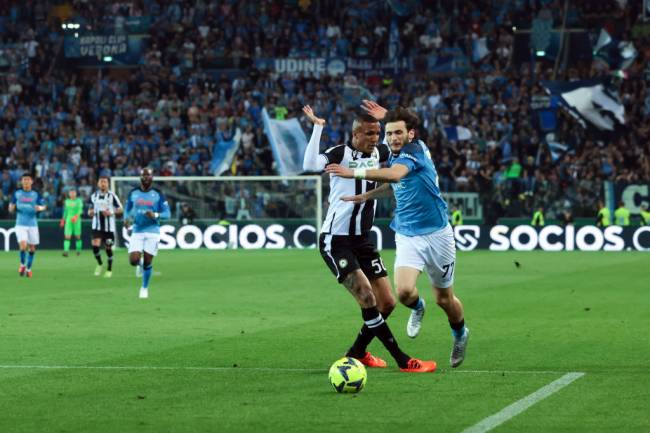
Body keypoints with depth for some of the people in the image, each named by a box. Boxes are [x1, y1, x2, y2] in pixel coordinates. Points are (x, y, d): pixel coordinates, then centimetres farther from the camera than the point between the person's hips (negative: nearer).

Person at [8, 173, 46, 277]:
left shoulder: (35, 194, 3)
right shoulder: (16, 193, 4)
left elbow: (44, 206, 5)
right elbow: (11, 208, 12)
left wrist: (40, 208, -18)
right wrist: (12, 208, -12)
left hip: (32, 224, 1)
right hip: (20, 224, -1)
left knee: (32, 248, 4)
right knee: (23, 245, -18)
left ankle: (28, 269, 23)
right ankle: (22, 265, 7)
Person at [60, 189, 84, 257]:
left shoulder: (78, 201, 0)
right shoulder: (67, 201, 12)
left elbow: (80, 210, -10)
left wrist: (76, 216, -26)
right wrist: (63, 220, 19)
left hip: (76, 220, -2)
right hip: (68, 220, 2)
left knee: (78, 236, 3)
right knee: (67, 236, -9)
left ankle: (78, 250, 19)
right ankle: (66, 251, -17)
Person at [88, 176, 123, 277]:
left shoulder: (112, 196, -4)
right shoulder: (93, 196, 6)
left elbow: (120, 209, -1)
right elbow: (90, 209, 18)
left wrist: (111, 213, -18)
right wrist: (90, 213, -6)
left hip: (109, 227, -2)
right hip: (97, 226, 2)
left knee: (108, 248, 5)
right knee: (95, 245, -15)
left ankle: (109, 270, 22)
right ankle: (99, 264, 11)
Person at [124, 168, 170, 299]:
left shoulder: (158, 194, -2)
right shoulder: (133, 193, 5)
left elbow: (167, 213, -1)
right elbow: (127, 209, 17)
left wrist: (155, 215, -21)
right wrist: (127, 219, -5)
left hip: (152, 231, -2)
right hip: (137, 232, 2)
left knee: (147, 262, -1)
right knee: (133, 261, -11)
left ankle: (145, 288, 19)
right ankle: (140, 263, 27)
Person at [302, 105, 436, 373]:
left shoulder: (378, 153, 7)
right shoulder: (341, 153, -13)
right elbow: (311, 165, -30)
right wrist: (318, 128, -29)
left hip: (363, 240, 8)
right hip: (335, 241, -8)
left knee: (387, 303, 4)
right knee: (367, 298, -17)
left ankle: (357, 353, 24)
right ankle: (402, 361, -13)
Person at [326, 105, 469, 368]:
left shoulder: (416, 149, -16)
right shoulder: (394, 157, 6)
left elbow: (394, 175, -37)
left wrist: (354, 173, -42)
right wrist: (368, 195, 19)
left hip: (436, 234, -5)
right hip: (407, 236, 5)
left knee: (444, 299, 9)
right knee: (404, 291, -20)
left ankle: (460, 334, 41)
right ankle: (417, 309, 17)